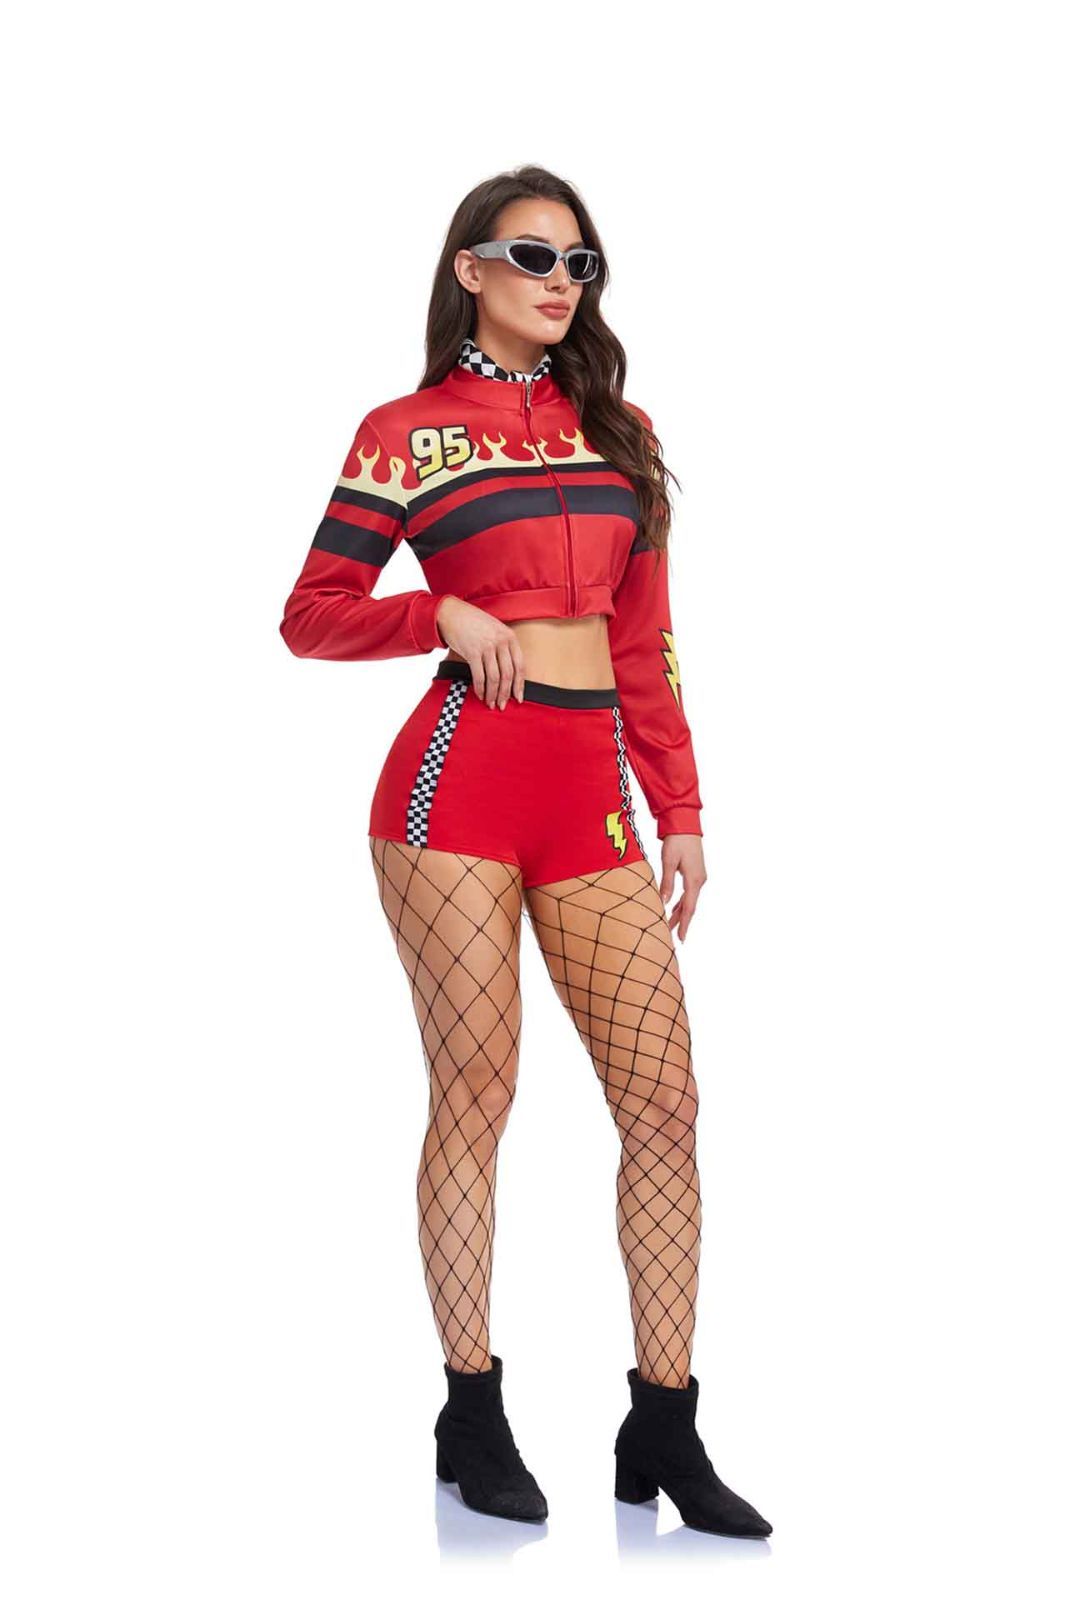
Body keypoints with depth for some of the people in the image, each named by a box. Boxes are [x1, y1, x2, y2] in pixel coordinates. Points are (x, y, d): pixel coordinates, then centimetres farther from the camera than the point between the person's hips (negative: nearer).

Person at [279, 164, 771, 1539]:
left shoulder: (618, 431, 17)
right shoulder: (407, 431, 5)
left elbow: (646, 641, 16)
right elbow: (311, 616, 4)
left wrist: (680, 808, 10)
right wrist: (443, 613, -12)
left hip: (596, 792, 4)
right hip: (460, 776, -4)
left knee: (664, 1102, -3)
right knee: (474, 1091, -2)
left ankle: (663, 1431, 4)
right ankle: (472, 1415, 10)